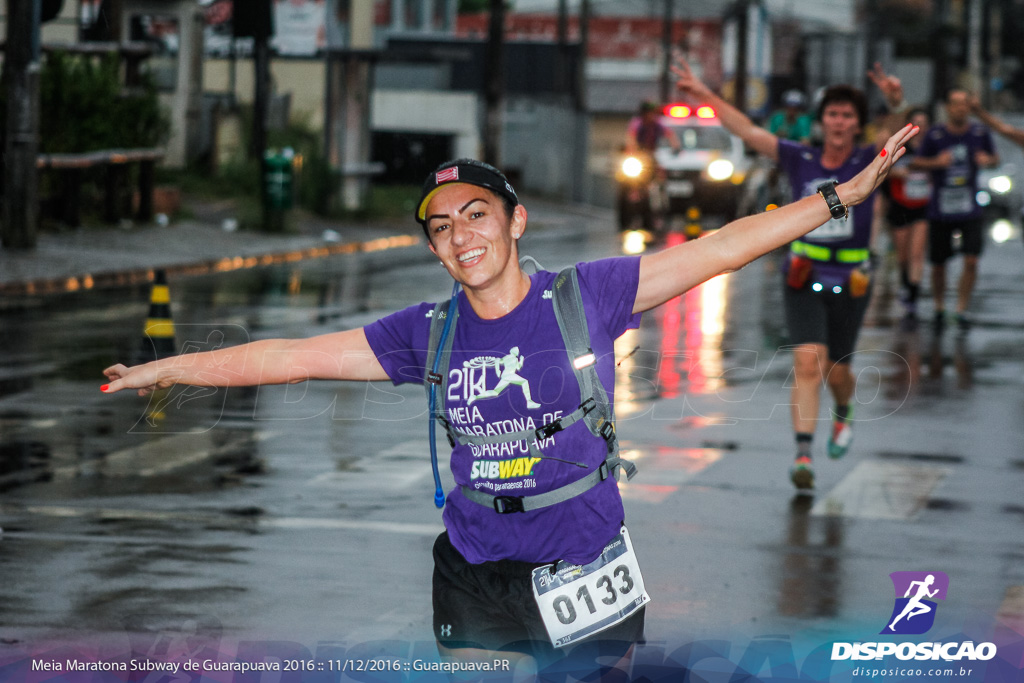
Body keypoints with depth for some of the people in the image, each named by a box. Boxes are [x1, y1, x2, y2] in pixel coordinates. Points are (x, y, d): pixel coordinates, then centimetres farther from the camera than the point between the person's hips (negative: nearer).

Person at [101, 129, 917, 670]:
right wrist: (165, 369, 6)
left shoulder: (586, 296, -6)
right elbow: (290, 357, 4)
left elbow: (717, 250, -7)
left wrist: (843, 195, -10)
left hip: (586, 569, -2)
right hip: (476, 577, 2)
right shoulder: (427, 334, 0)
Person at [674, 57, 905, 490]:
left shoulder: (869, 163, -3)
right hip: (804, 278, 0)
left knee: (837, 373, 11)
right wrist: (704, 95, -7)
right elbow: (747, 130, -1)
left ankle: (844, 414, 46)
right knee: (808, 362, -16)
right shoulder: (801, 160, 0)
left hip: (850, 283, 0)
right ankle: (803, 455, -18)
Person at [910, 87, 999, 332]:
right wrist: (936, 162, -22)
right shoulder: (934, 135, -9)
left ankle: (962, 310, 0)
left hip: (969, 211, 1)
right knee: (938, 264, 7)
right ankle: (939, 308, 29)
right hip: (940, 211, -1)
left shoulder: (980, 133, -3)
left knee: (971, 260, -12)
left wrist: (987, 160, -12)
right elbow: (915, 163, -2)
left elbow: (995, 157, 12)